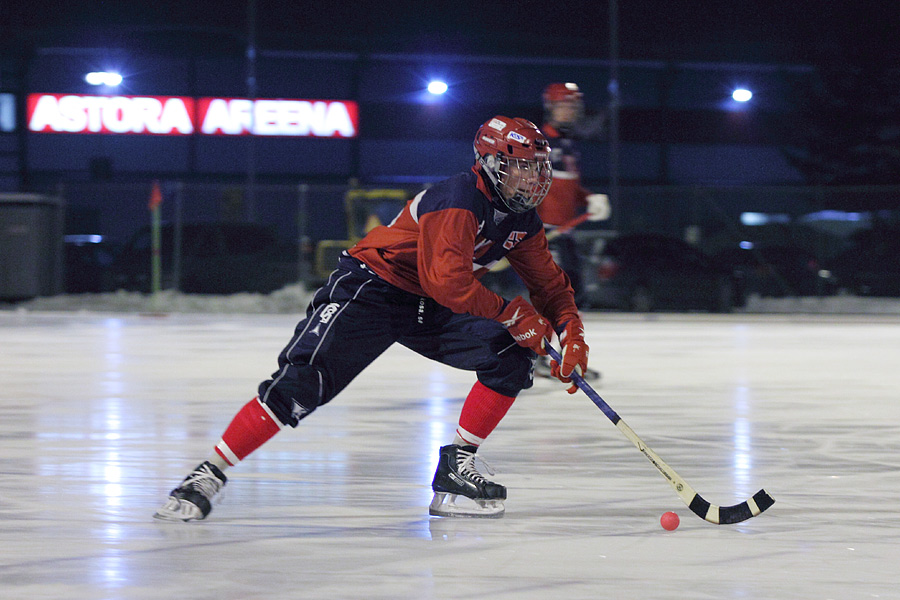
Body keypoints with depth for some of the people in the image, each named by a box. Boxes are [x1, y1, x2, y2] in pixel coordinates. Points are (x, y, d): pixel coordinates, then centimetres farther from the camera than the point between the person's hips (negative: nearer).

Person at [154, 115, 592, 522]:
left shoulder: (521, 218, 2)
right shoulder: (459, 201, -25)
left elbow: (550, 284, 12)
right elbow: (447, 280, -35)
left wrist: (572, 336, -5)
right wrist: (510, 314, -26)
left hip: (429, 310, 8)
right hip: (370, 287, -8)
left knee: (511, 357, -9)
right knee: (301, 383, -23)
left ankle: (456, 468, -3)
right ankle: (207, 476, -18)